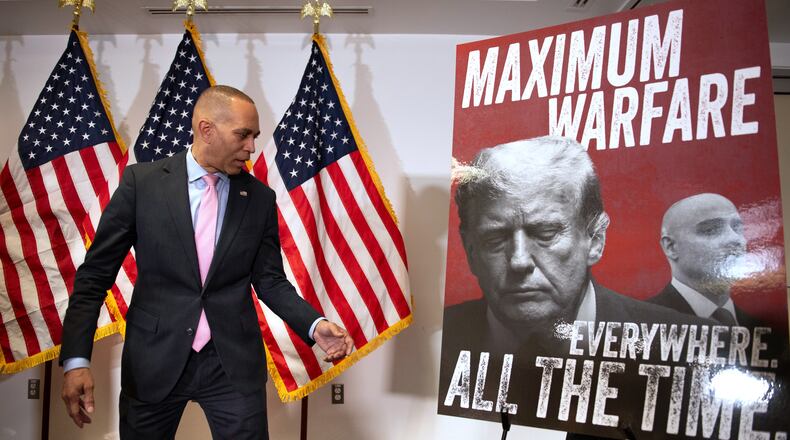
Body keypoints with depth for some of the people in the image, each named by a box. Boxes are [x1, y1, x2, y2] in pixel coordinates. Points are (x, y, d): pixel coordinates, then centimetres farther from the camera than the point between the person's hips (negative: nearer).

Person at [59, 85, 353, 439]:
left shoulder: (260, 198, 1)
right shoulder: (142, 181, -4)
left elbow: (269, 280, 6)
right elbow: (95, 274, -2)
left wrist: (314, 326, -11)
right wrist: (76, 359, -10)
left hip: (233, 362, 1)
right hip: (154, 360, -1)